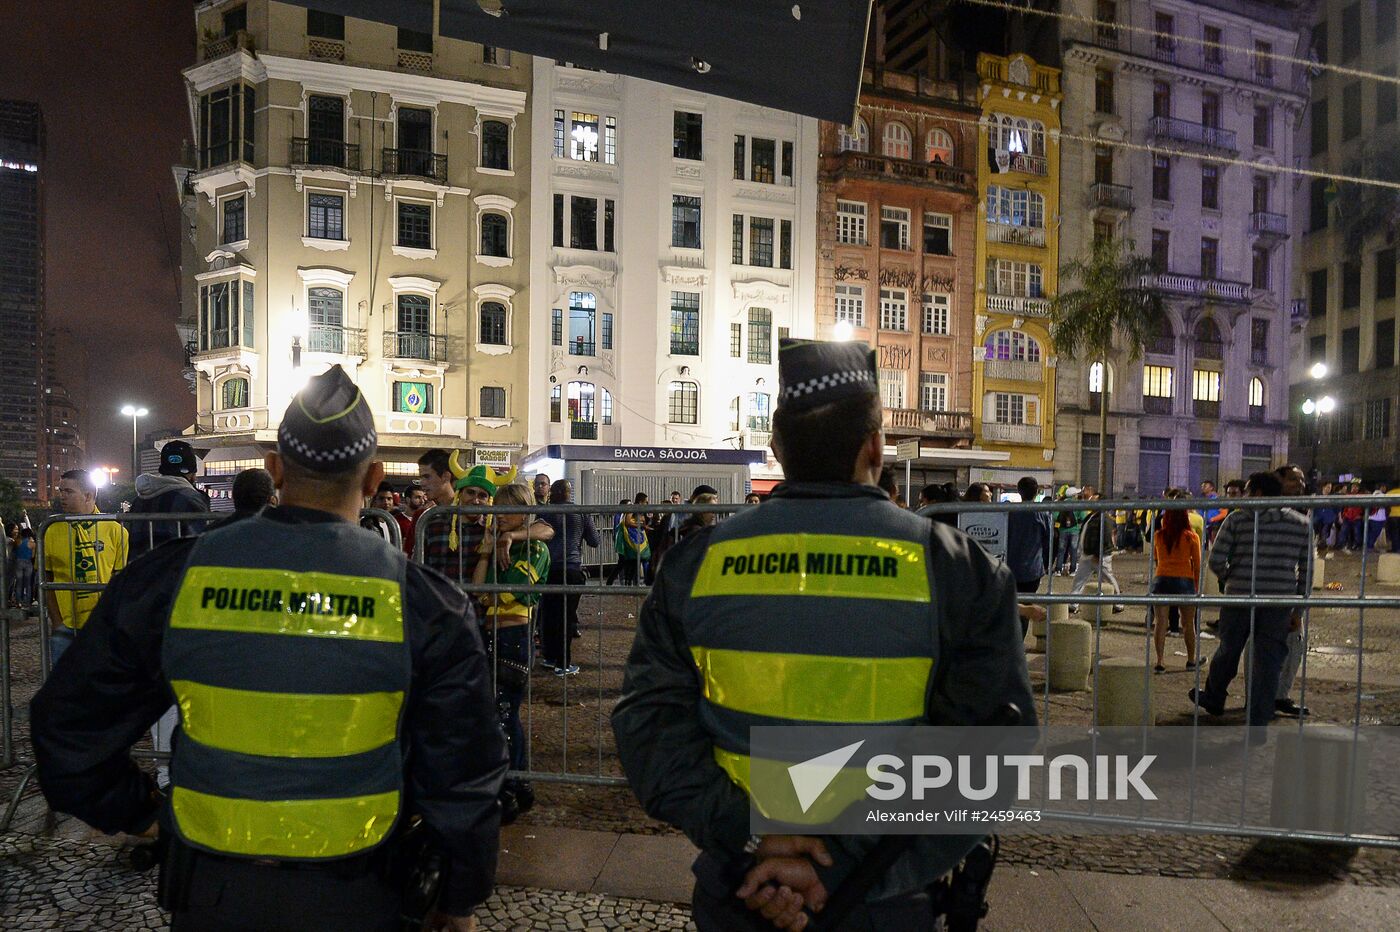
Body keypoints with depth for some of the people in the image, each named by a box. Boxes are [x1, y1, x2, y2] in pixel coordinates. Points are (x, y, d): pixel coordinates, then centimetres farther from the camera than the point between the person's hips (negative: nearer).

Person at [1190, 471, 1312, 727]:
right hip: (1280, 603, 1)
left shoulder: (1237, 519, -2)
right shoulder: (1301, 524, 7)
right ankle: (1258, 723, 5)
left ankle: (1213, 698, 37)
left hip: (1239, 598, -1)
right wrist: (1298, 611, 12)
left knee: (1228, 650, 17)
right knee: (1269, 661, 4)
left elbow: (1216, 559, -8)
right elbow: (1306, 571, 7)